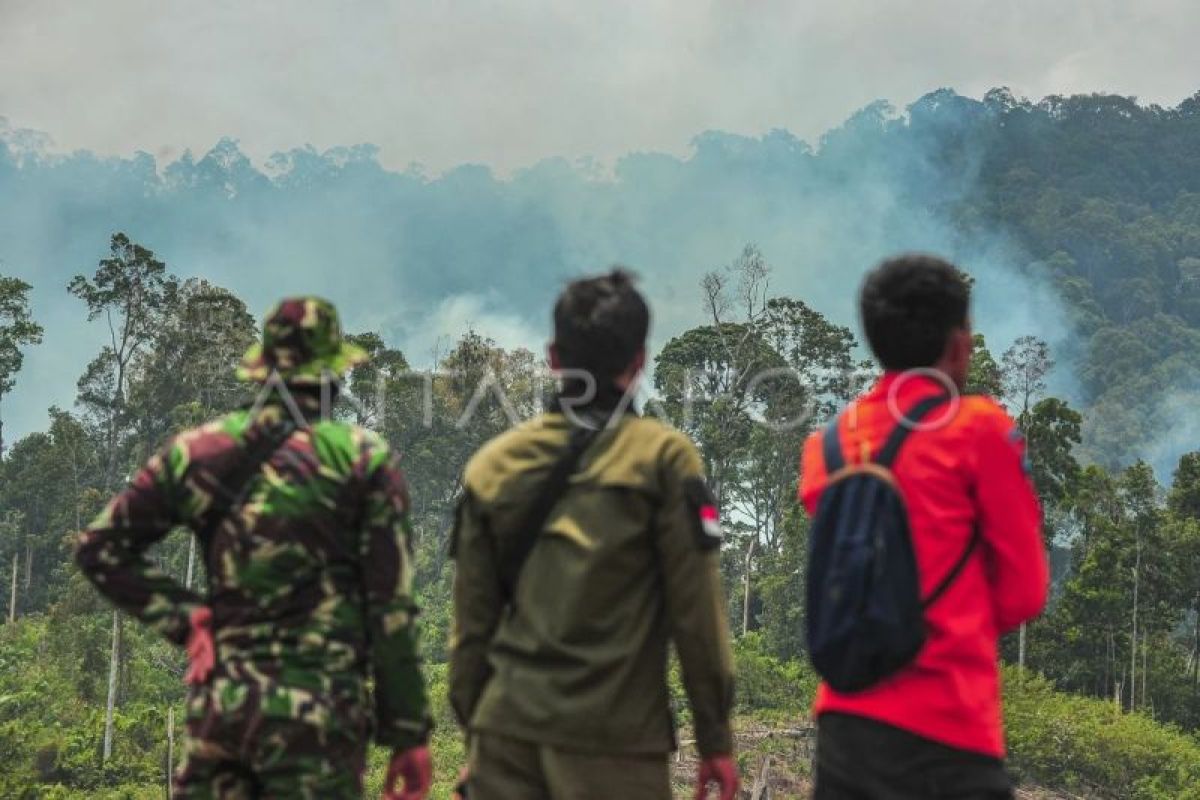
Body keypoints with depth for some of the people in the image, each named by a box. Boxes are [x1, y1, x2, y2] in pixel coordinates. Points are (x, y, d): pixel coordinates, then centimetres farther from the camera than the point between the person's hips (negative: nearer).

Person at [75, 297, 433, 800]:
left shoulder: (198, 450, 7)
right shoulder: (364, 460, -3)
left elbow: (100, 547, 8)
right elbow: (391, 610, -5)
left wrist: (182, 619, 6)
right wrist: (408, 735, 0)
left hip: (218, 700, 4)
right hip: (316, 711, -3)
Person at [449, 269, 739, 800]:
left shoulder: (493, 463, 8)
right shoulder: (663, 457, -4)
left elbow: (472, 619, 11)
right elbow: (696, 610, -4)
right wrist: (716, 738, 3)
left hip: (507, 729, 4)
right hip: (612, 736, -4)